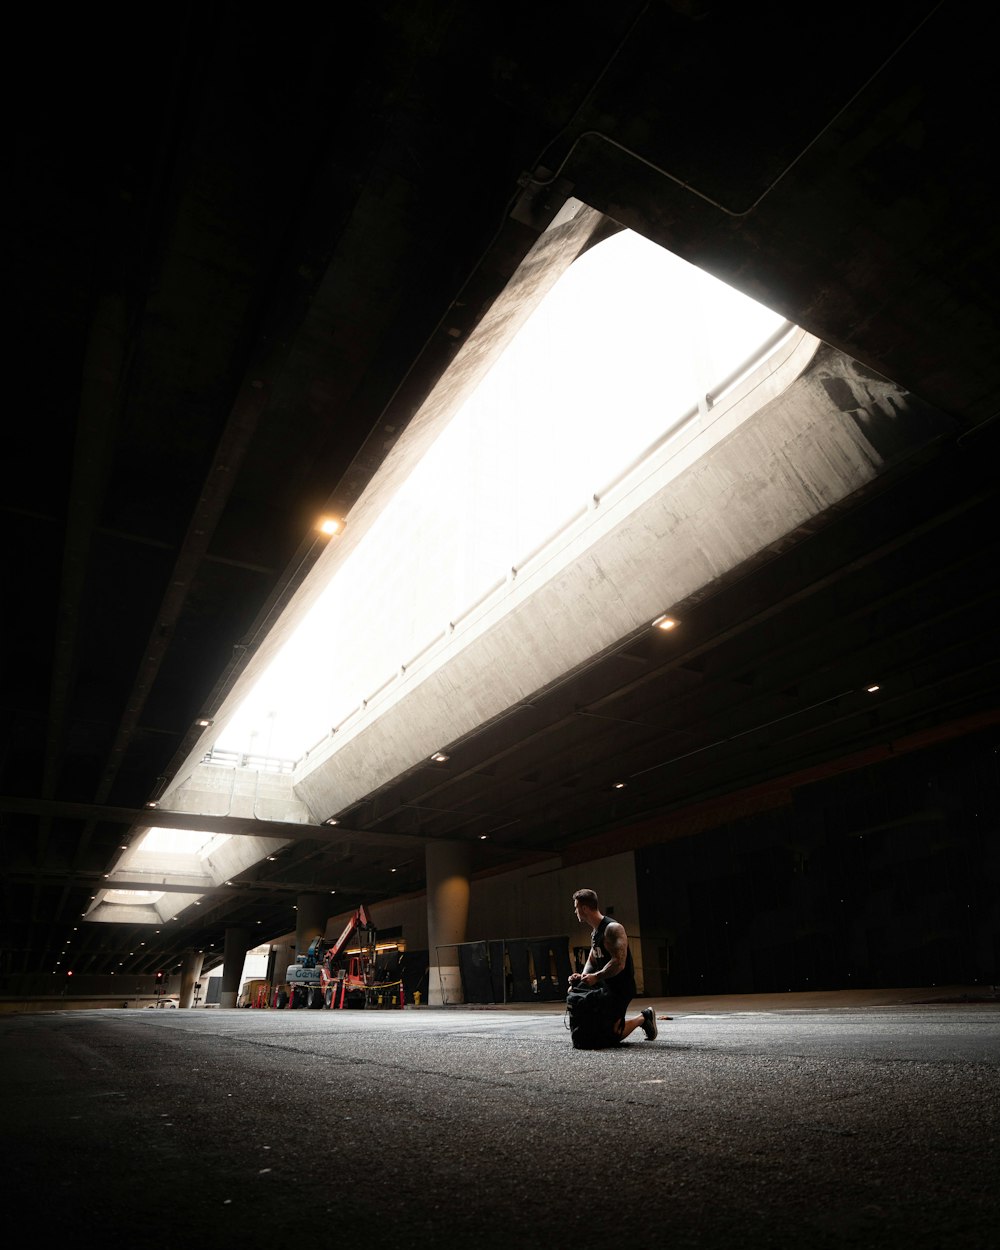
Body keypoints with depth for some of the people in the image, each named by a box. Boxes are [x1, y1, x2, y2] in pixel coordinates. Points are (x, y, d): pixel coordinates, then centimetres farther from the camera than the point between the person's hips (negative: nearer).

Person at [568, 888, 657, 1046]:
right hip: (606, 985, 9)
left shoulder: (613, 928, -19)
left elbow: (619, 963, -28)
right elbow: (591, 961, 12)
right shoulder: (594, 932, 12)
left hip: (621, 987, -9)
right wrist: (583, 976, -7)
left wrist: (596, 977, -32)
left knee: (610, 1035, -13)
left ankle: (643, 1018, 9)